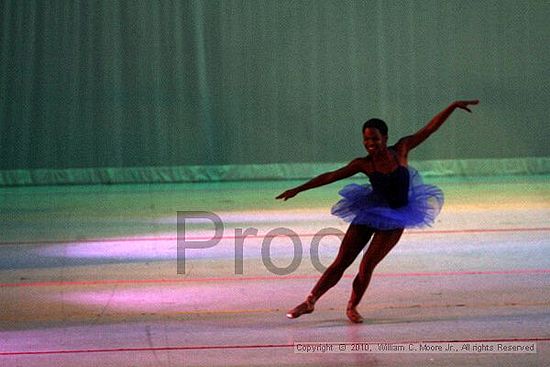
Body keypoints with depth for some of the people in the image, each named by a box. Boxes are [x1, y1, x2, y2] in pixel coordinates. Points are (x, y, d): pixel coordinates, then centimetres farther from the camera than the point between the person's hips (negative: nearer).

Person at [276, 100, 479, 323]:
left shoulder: (401, 150, -9)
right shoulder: (364, 164, -9)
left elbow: (429, 129, -8)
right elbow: (331, 176, -6)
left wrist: (453, 107, -11)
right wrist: (298, 189, -7)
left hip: (394, 220, -1)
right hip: (369, 213, 1)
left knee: (367, 265, -7)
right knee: (341, 262, 1)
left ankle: (352, 308, 15)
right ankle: (310, 302, 10)